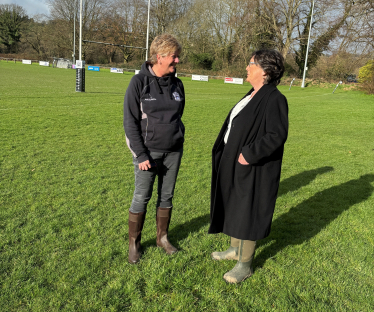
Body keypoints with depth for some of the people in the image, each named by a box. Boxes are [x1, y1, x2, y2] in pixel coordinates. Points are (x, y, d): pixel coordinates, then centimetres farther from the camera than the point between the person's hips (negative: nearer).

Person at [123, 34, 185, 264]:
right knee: (142, 198, 3)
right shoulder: (140, 82, -9)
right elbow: (130, 121, -9)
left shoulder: (177, 84, 5)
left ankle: (163, 237, 30)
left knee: (167, 196, 13)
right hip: (148, 151, -4)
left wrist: (178, 143, 10)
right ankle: (134, 243, 20)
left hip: (174, 152, 5)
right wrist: (141, 155, -14)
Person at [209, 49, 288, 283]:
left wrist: (248, 154, -25)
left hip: (253, 169, -9)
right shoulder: (254, 95, 10)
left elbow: (277, 135, -25)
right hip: (235, 163, 10)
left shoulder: (274, 99, -19)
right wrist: (231, 154, 10)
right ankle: (235, 249, 38)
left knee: (247, 213, 2)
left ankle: (245, 264, 18)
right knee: (234, 206, 19)